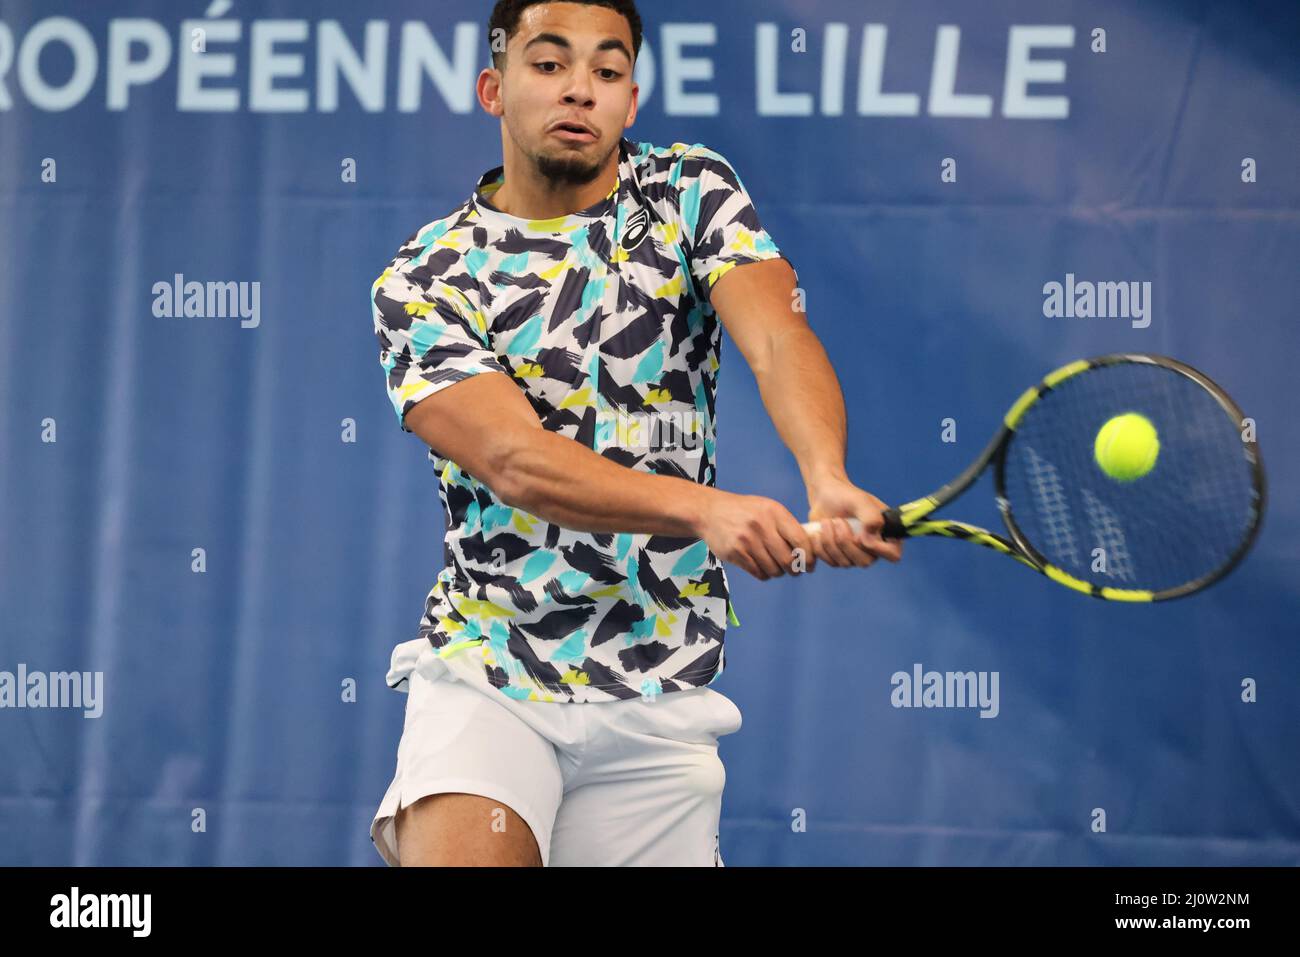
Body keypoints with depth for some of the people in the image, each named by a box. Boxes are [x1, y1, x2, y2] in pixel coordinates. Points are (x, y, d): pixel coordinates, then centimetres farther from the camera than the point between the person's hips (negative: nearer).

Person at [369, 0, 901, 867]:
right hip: (486, 681, -2)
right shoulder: (423, 280, -3)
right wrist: (707, 510, -35)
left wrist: (829, 482, -36)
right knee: (452, 859, -24)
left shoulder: (692, 193, 4)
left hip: (662, 697, 2)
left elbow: (777, 338, -14)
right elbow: (515, 459, -18)